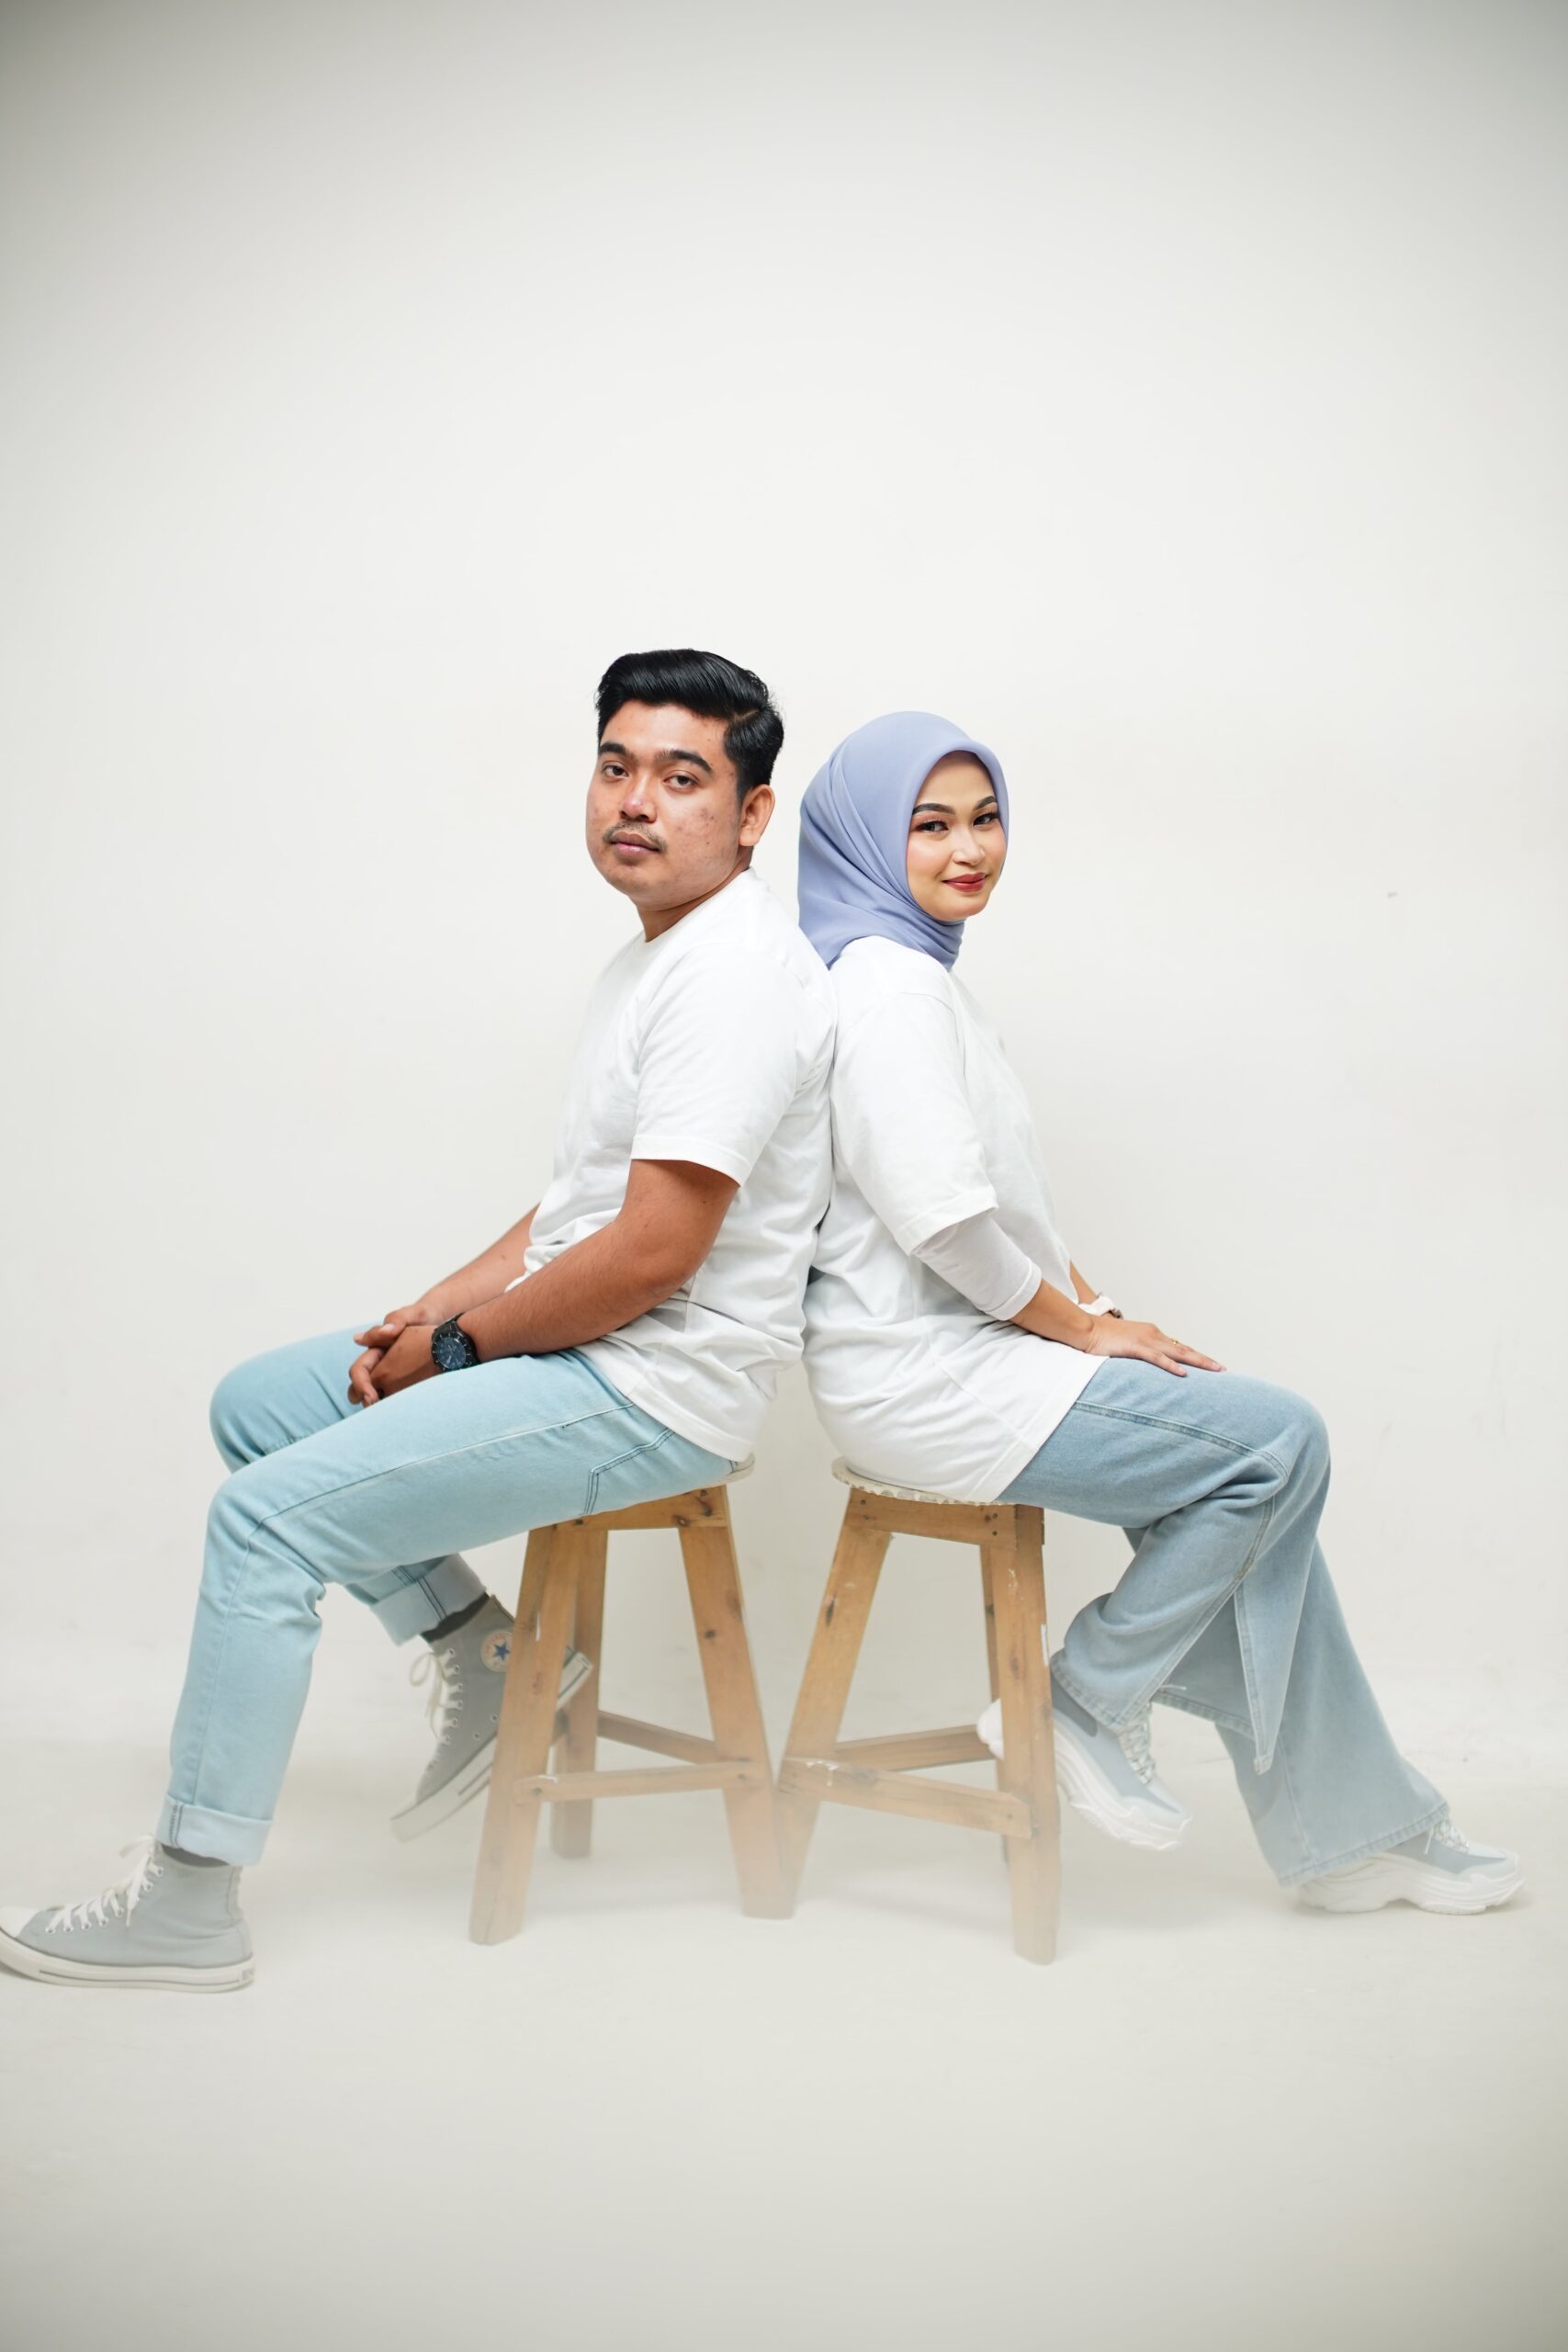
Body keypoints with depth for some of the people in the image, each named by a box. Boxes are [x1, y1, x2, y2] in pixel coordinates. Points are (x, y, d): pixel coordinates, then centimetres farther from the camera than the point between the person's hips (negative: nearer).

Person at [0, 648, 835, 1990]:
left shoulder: (732, 973, -19)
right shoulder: (662, 955, 14)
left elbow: (649, 1254, -24)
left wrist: (454, 1349, -12)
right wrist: (441, 1307, 7)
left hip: (653, 1397, -10)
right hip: (588, 1352, 10)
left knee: (268, 1515, -13)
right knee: (256, 1402, 14)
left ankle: (193, 1902, -3)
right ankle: (484, 1653, 14)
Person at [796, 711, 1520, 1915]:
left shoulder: (917, 974, 19)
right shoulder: (889, 981, -15)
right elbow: (941, 1216, -23)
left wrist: (1094, 1307, 8)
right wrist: (1085, 1324, -11)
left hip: (959, 1353, 10)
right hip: (923, 1376, -10)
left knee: (1258, 1466, 6)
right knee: (1279, 1441, -10)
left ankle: (1353, 1829, 13)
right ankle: (1084, 1704, 1)